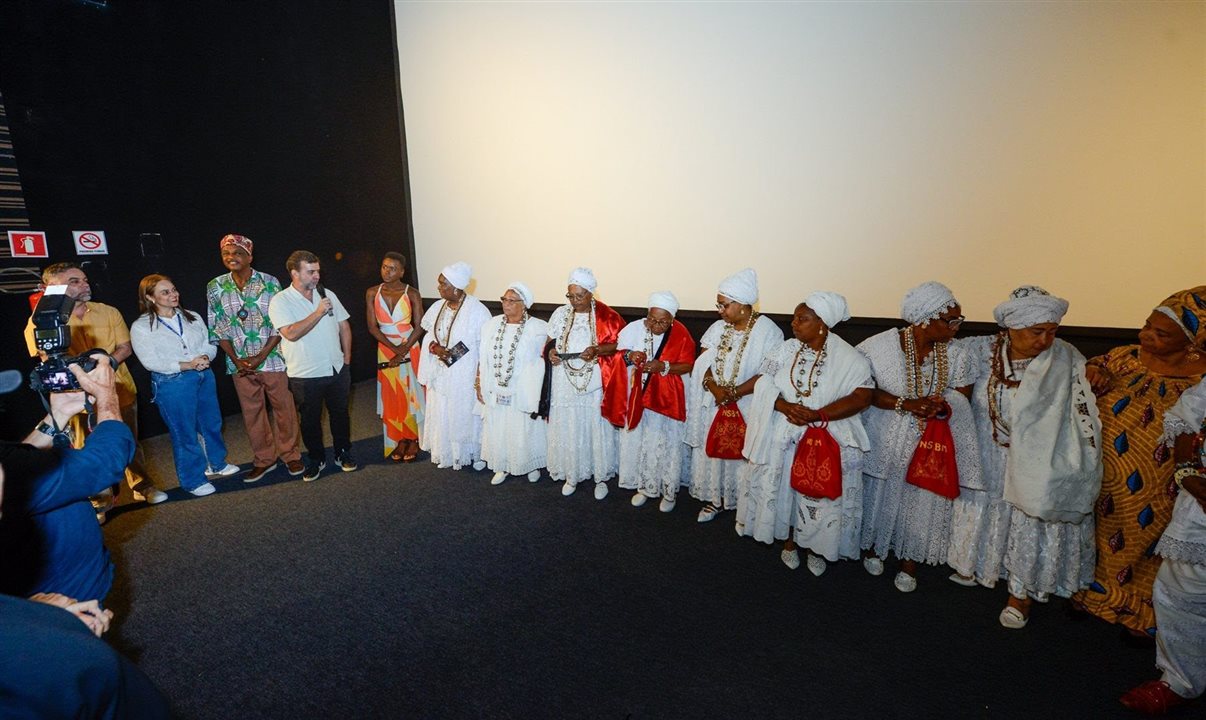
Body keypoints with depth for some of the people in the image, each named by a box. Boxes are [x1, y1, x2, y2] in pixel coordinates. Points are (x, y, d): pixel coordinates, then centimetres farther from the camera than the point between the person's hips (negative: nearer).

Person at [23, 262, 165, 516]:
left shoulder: (108, 312, 3)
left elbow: (125, 348, 1)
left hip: (121, 391, 3)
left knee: (131, 443, 16)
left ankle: (142, 487, 33)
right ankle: (100, 502, 22)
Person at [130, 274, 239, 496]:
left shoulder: (192, 317, 7)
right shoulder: (141, 327, -8)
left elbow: (209, 344, 6)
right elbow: (151, 361, -15)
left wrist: (205, 358, -16)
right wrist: (186, 365, -23)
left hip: (204, 377, 5)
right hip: (171, 384, -5)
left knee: (212, 423, 18)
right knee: (184, 433, 5)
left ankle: (217, 464, 39)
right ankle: (194, 480, 20)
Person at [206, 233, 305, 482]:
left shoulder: (269, 282, -5)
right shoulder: (215, 287, 2)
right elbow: (218, 328, 5)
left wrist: (261, 356, -11)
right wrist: (236, 360, -5)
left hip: (272, 358, -2)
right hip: (240, 363, 2)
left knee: (284, 408, 5)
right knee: (252, 412, 11)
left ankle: (290, 455, 22)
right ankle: (264, 459, 26)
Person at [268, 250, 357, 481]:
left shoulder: (328, 295, 3)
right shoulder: (280, 301, -10)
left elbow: (344, 326, 10)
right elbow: (291, 333, -24)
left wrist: (347, 359, 7)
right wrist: (318, 313, -22)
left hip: (337, 369, 3)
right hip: (305, 375, -3)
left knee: (340, 413, 15)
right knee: (310, 419, 11)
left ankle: (343, 453, 32)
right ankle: (316, 459, 29)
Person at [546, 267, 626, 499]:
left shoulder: (606, 316, -7)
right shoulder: (560, 313, 3)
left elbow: (619, 344, -7)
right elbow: (550, 341, 12)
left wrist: (597, 350, -23)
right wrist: (551, 351, -10)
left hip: (595, 384, -3)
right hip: (565, 383, 3)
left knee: (597, 429, 7)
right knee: (567, 430, 11)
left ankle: (601, 477, 25)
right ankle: (571, 476, 28)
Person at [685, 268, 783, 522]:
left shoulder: (768, 331, -11)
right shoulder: (718, 328, 5)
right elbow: (702, 364, 2)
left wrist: (733, 393, -19)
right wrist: (714, 388, -16)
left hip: (748, 408, -4)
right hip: (714, 406, 5)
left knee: (742, 453, 5)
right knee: (713, 450, 11)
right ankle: (715, 499, 28)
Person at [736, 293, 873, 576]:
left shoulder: (848, 358, -10)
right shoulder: (786, 349, -2)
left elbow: (862, 397, -16)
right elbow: (764, 385, -3)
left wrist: (816, 415, -24)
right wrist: (785, 407, -22)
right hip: (783, 437, 2)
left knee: (820, 494, 7)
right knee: (784, 488, 11)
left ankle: (816, 547, 33)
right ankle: (789, 540, 35)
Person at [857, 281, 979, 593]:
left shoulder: (956, 356, -7)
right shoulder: (881, 346, -17)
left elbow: (962, 398, 1)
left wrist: (943, 406, -22)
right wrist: (905, 404, -26)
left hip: (931, 444, 2)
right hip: (885, 441, -2)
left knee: (922, 502, 10)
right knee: (880, 496, 14)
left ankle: (910, 562, 33)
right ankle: (872, 548, 40)